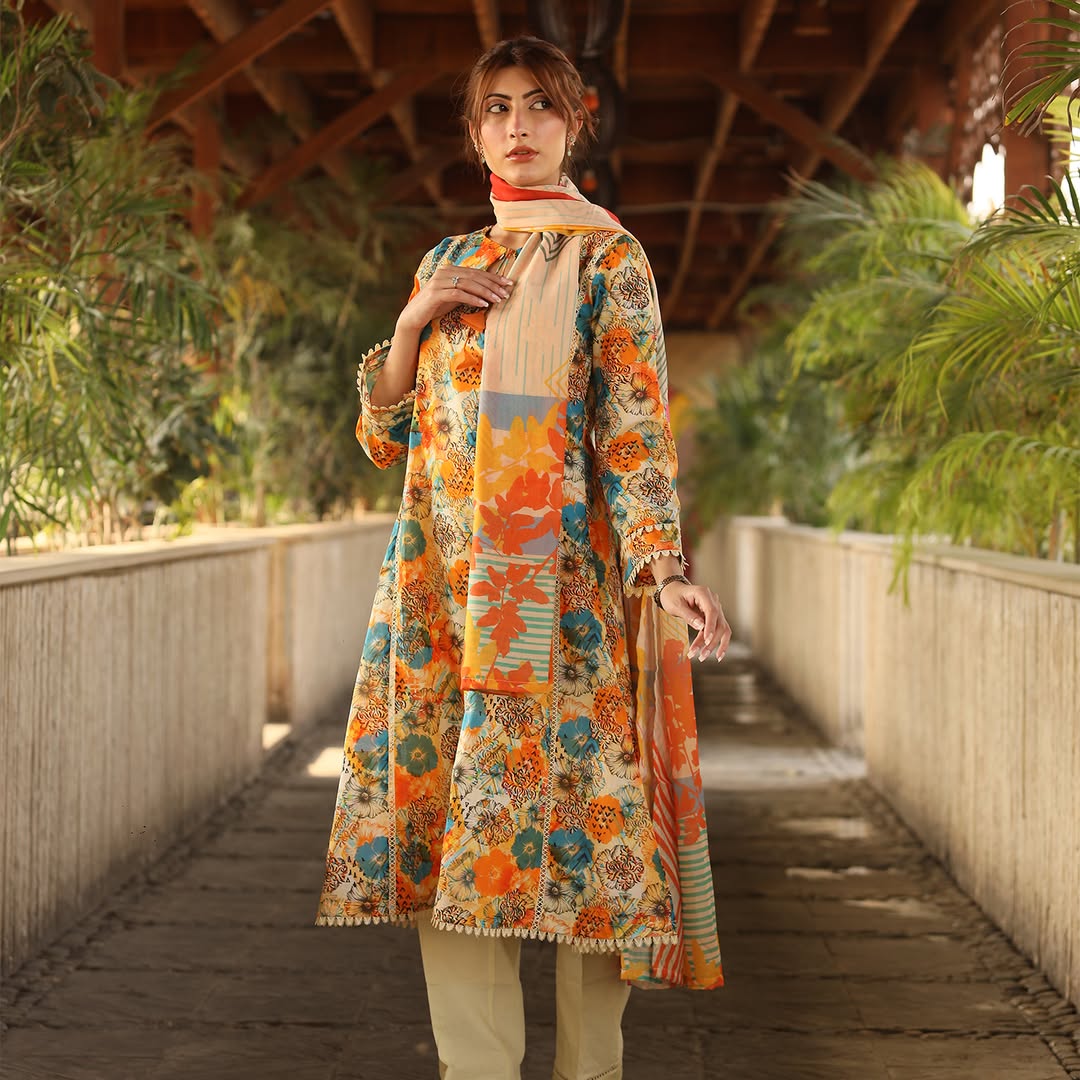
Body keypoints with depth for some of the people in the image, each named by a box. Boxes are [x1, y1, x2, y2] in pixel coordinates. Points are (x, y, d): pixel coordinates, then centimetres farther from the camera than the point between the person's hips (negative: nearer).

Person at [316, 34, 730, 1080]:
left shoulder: (607, 258, 4)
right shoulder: (444, 263, 18)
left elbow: (636, 425, -6)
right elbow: (385, 434, 16)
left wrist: (663, 570, -19)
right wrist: (413, 321, 0)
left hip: (561, 575, -4)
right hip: (440, 579, 4)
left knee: (576, 796, -6)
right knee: (446, 820, -2)